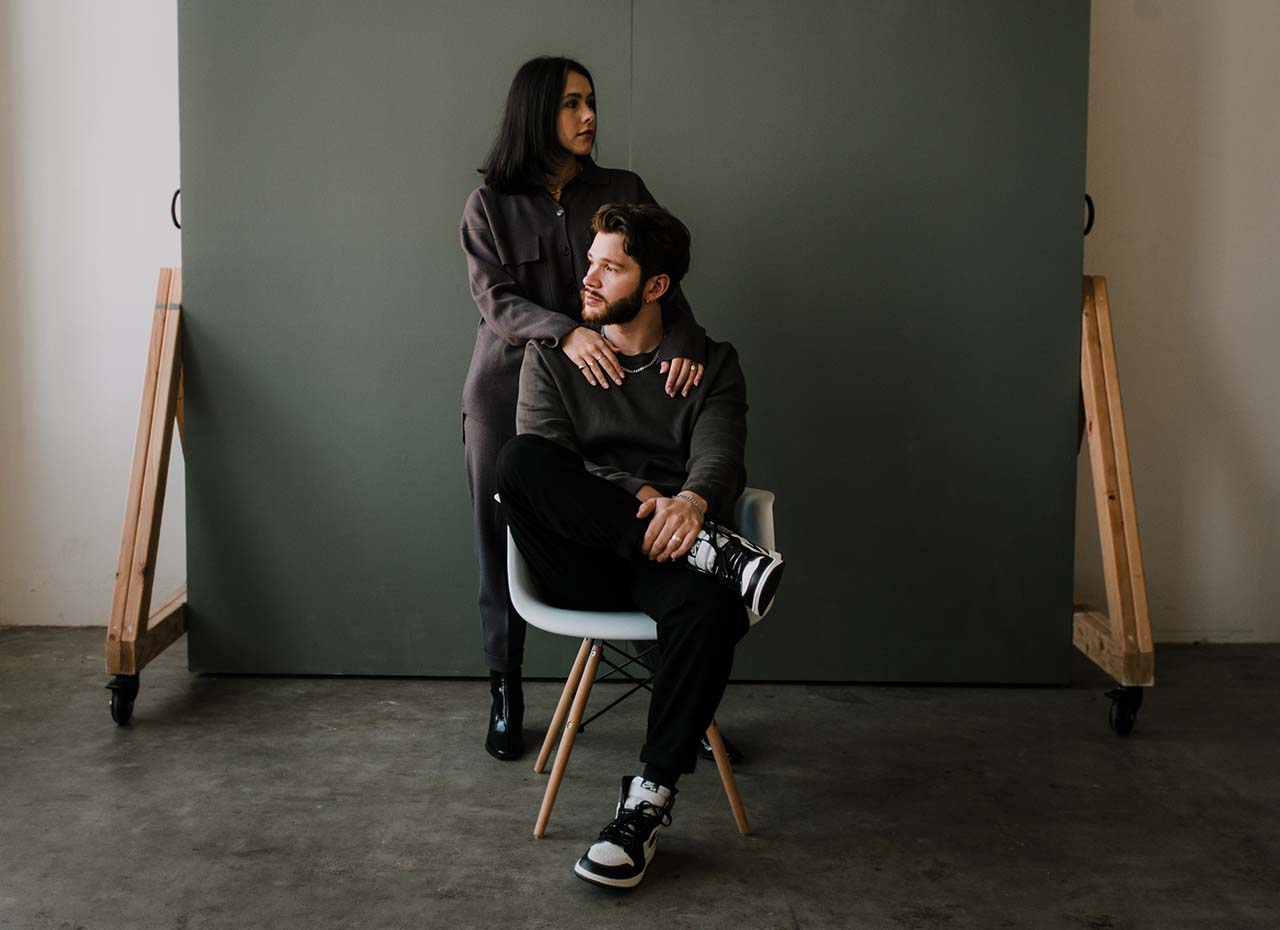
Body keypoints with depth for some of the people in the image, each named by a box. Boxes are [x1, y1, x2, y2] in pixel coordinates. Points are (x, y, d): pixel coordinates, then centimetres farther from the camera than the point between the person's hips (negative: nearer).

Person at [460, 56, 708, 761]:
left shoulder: (623, 192, 6)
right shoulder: (489, 205, 2)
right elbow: (496, 300, -10)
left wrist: (684, 338, -24)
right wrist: (565, 331, -29)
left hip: (601, 388, 0)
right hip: (507, 391, 0)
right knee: (504, 543, 6)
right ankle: (505, 696, 23)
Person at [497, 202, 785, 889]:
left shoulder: (712, 364, 15)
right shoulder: (551, 354, 17)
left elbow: (718, 455, -2)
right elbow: (542, 457, 0)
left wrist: (691, 502, -30)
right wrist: (636, 496, -20)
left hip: (664, 560, 0)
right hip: (580, 568, 1)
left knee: (713, 602, -38)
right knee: (516, 459, -29)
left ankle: (650, 801, -27)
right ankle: (713, 550, -32)